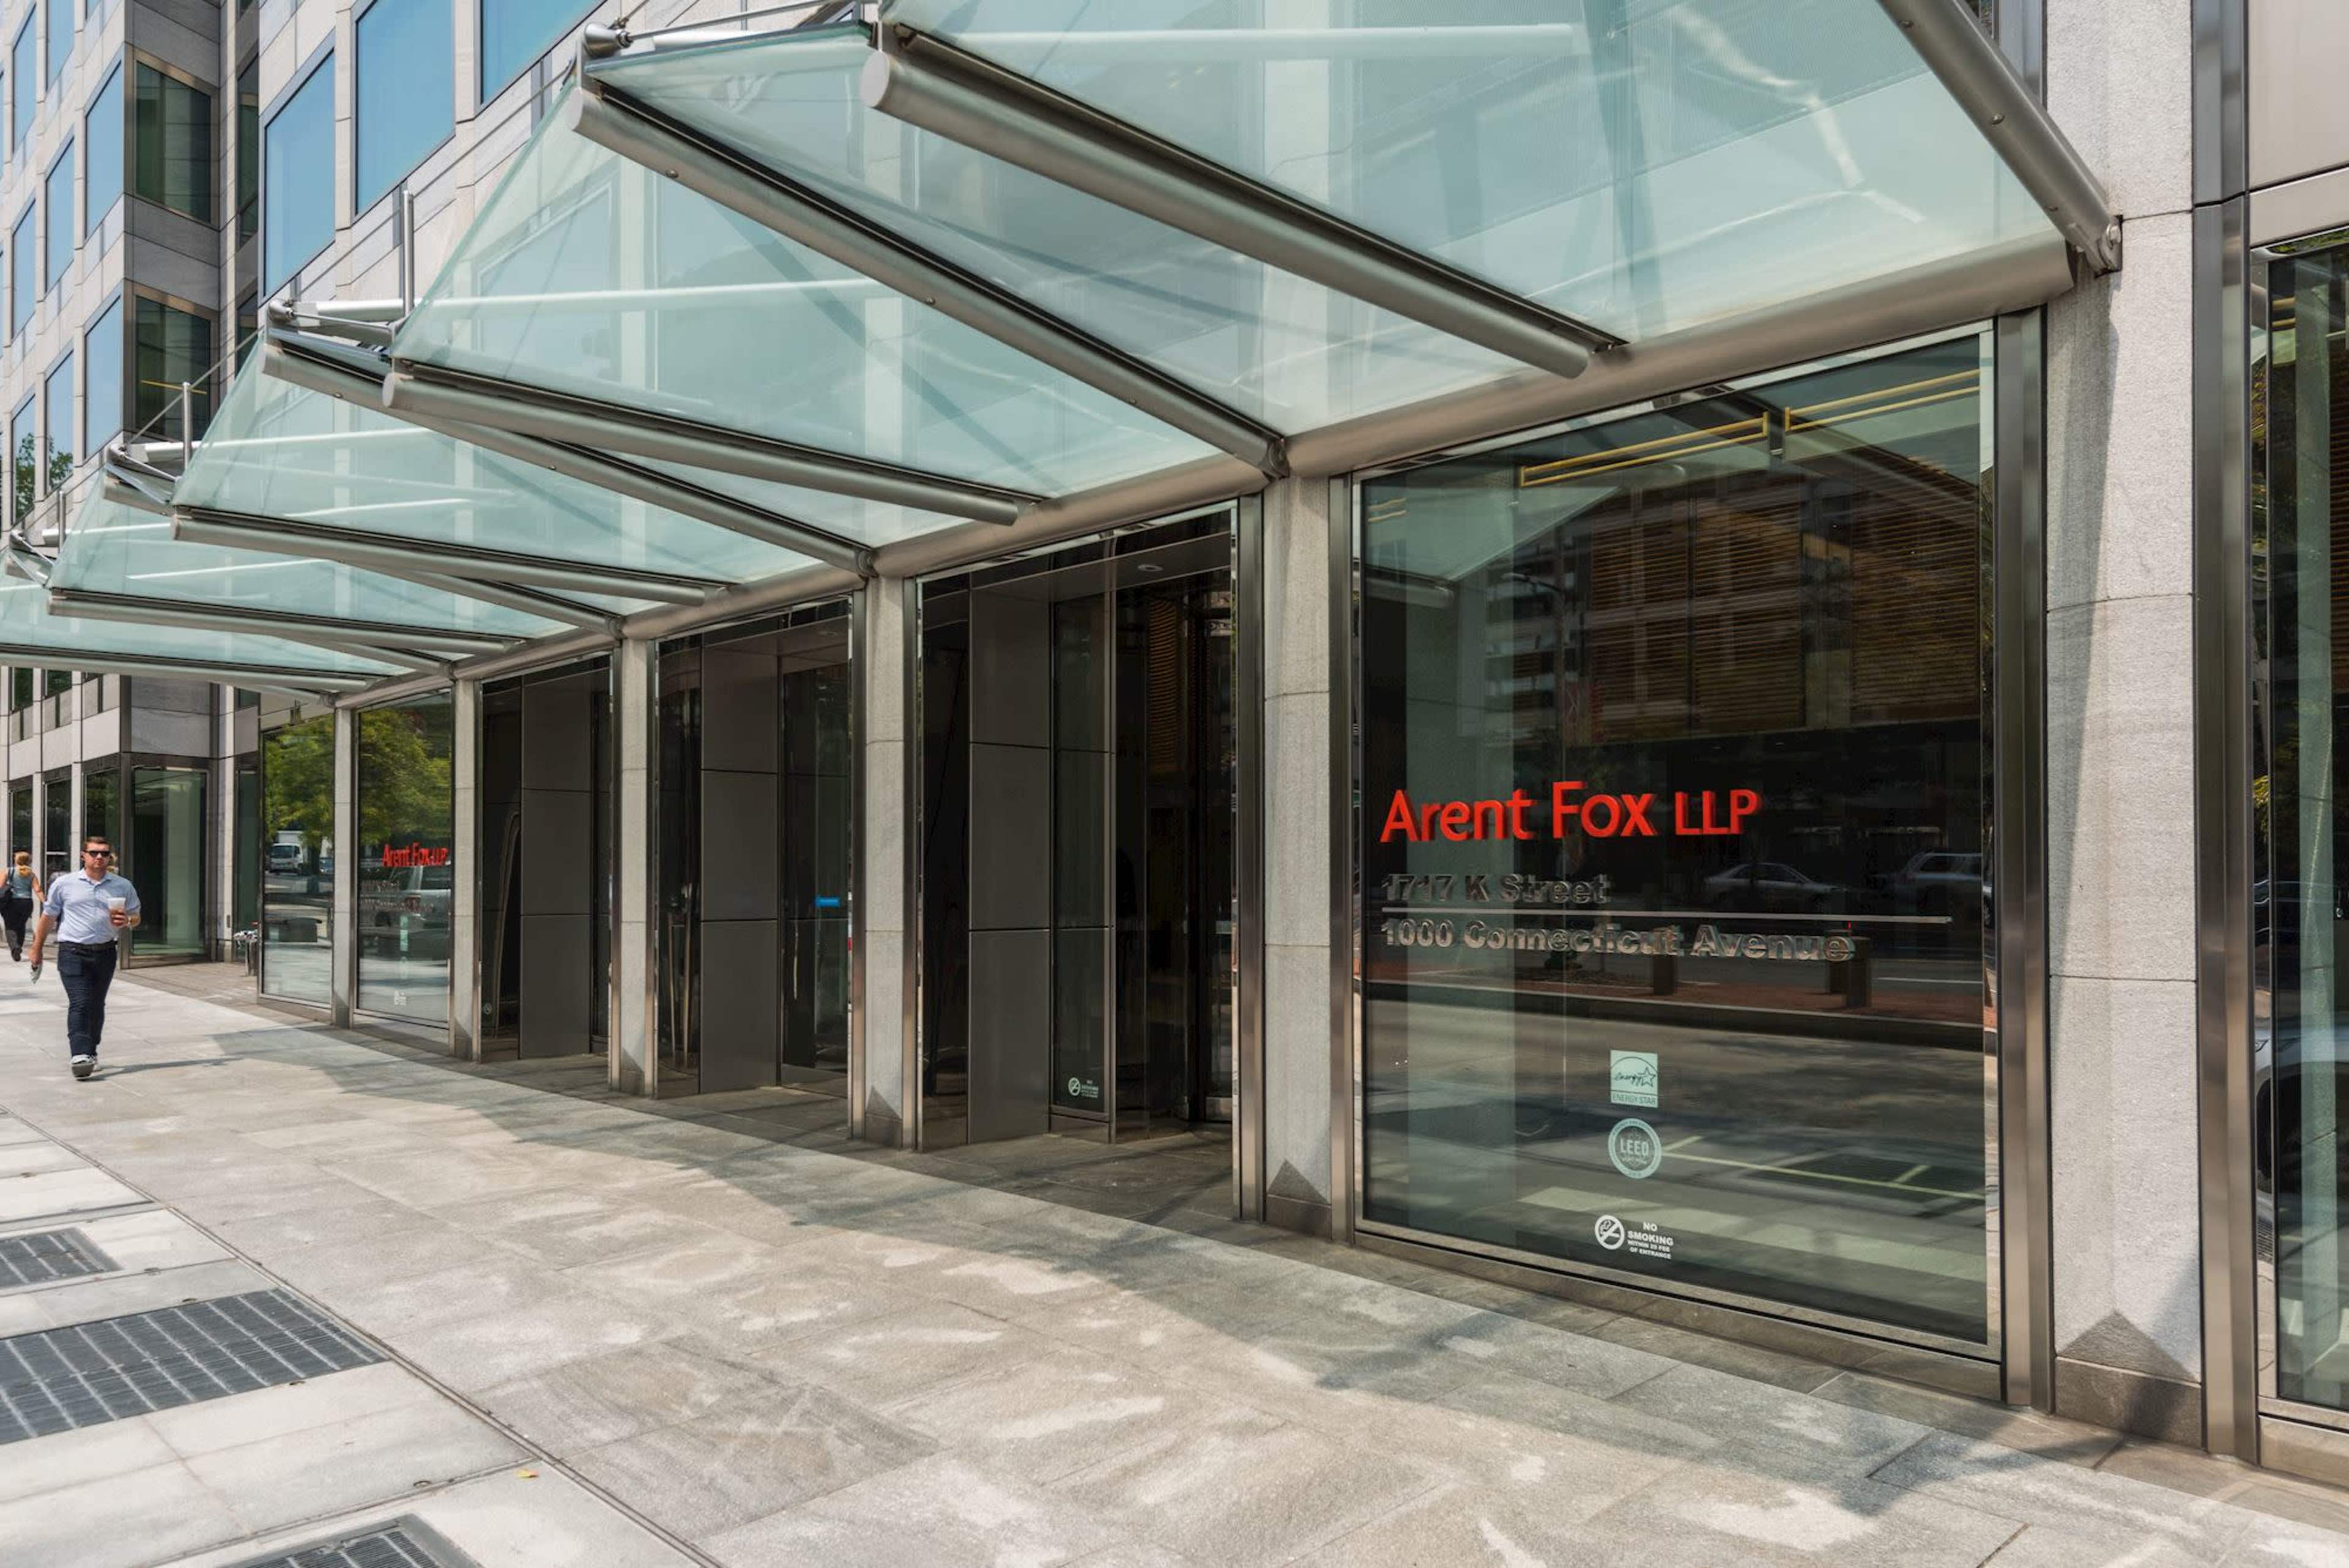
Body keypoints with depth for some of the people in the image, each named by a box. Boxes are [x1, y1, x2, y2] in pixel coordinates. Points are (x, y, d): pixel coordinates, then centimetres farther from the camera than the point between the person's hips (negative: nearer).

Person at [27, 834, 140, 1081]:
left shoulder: (123, 887, 9)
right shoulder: (64, 885, 4)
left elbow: (136, 916, 15)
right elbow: (48, 917, 12)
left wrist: (127, 921, -9)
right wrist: (36, 951, 14)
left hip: (105, 952, 3)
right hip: (73, 951, -2)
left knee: (97, 1005, 11)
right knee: (79, 1003, -14)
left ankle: (91, 1052, 24)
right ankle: (80, 1056, -20)